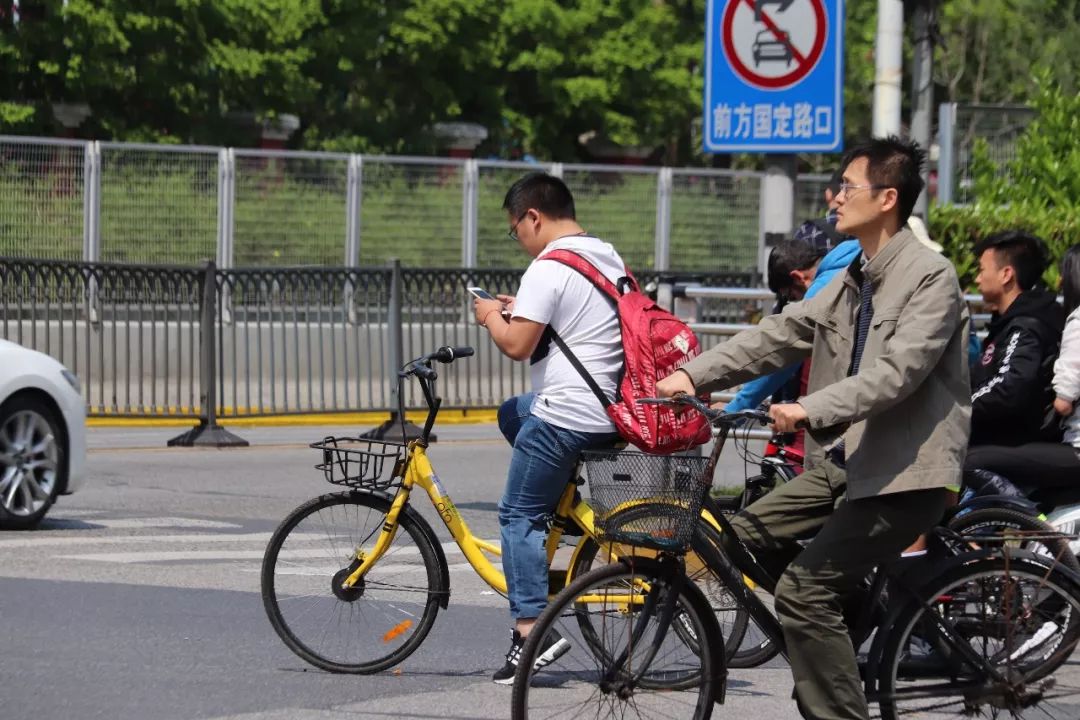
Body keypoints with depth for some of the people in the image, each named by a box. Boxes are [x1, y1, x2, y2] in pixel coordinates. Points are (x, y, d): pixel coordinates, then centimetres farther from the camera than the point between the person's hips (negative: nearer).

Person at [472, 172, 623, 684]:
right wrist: (521, 310, 23)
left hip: (567, 415, -9)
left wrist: (491, 315, 1)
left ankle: (530, 630, -10)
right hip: (612, 408, 9)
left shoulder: (548, 268, -15)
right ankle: (566, 509, 20)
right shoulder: (610, 258, 14)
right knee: (512, 412, 30)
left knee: (518, 514, -2)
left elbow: (516, 346, -18)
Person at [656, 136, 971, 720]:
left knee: (804, 590, -17)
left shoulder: (931, 277, -14)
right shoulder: (851, 282, 14)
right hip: (845, 464, 9)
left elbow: (896, 371, -26)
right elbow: (779, 335, 9)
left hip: (903, 474, -9)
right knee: (747, 537, 8)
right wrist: (694, 374, -1)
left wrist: (812, 410, -36)